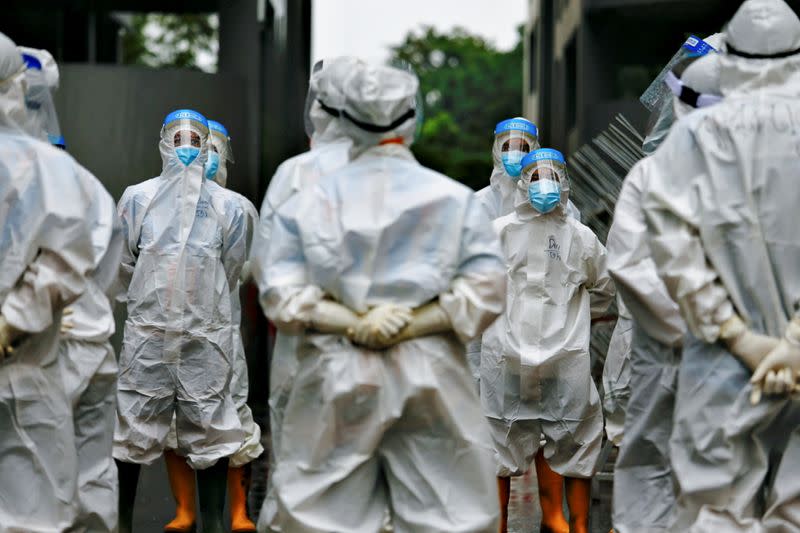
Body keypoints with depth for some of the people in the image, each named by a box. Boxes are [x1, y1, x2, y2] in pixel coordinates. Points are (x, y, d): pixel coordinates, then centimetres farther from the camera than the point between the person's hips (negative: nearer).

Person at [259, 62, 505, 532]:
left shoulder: (309, 203, 5)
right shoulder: (455, 198, 3)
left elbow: (284, 297, -3)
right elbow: (486, 290, -4)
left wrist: (351, 324, -9)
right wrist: (412, 326, -8)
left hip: (336, 381, 1)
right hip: (431, 378, -1)